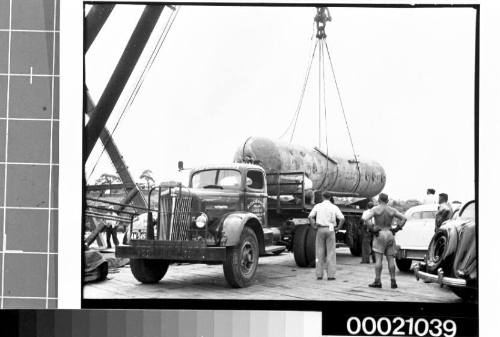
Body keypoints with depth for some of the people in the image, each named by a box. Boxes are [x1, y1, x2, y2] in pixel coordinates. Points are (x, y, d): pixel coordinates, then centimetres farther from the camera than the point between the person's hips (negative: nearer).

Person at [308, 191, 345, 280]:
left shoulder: (317, 206, 2)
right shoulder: (334, 207, 0)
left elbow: (310, 217, -9)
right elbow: (342, 219, -9)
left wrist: (314, 227, -1)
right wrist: (338, 228, 1)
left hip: (320, 230, 1)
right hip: (330, 230, -1)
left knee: (320, 253, 7)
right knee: (331, 253, 2)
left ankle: (319, 274, 5)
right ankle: (330, 275, -2)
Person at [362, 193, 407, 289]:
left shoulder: (375, 209, -5)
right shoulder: (392, 210, 6)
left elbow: (364, 219, -17)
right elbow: (404, 218, 7)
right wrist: (397, 229, 8)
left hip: (379, 235, -3)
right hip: (390, 234, 3)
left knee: (378, 259, -5)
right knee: (390, 259, 5)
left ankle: (377, 281, -9)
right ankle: (393, 282, 1)